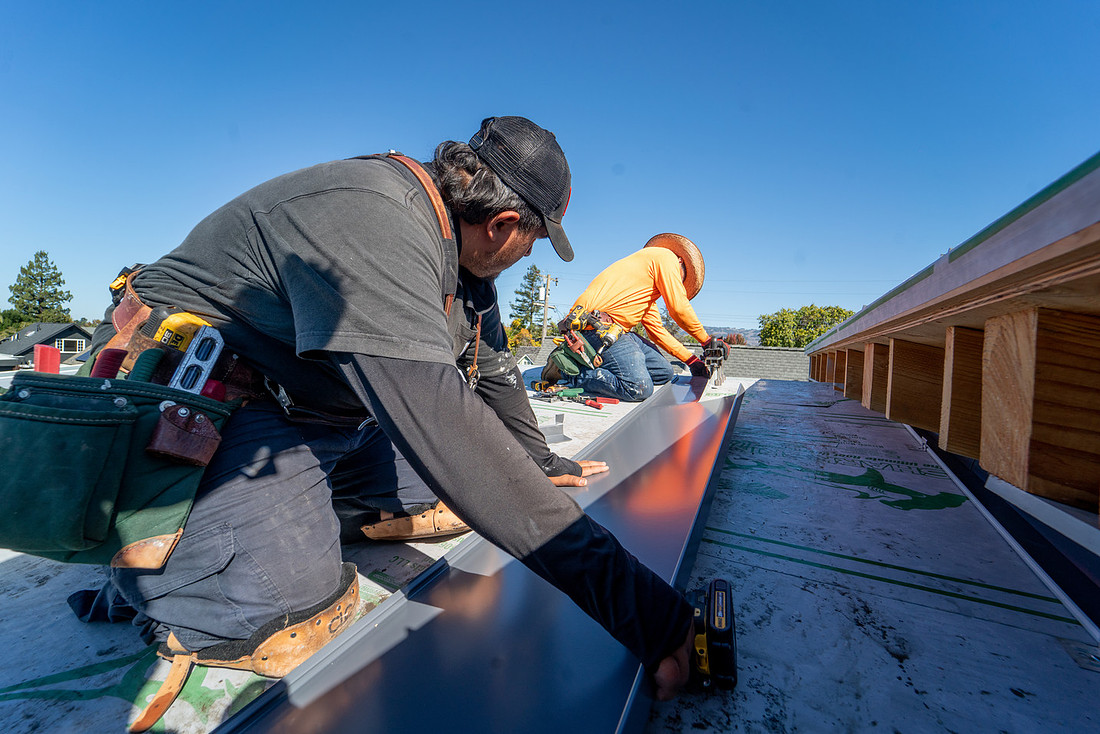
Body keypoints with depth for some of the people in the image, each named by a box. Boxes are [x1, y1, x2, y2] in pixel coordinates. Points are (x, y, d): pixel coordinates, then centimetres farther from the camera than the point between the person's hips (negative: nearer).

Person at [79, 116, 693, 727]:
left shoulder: (447, 235, 1)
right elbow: (445, 424, -43)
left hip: (297, 397, 8)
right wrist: (638, 606, -39)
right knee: (290, 589, -24)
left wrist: (545, 466, 17)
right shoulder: (368, 220, -31)